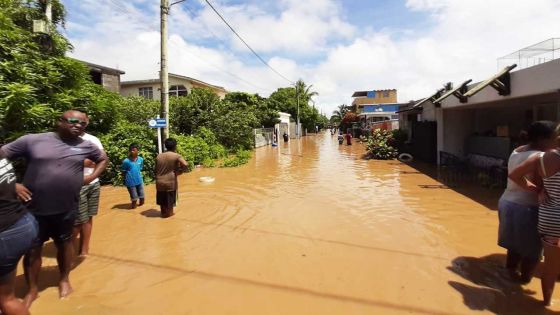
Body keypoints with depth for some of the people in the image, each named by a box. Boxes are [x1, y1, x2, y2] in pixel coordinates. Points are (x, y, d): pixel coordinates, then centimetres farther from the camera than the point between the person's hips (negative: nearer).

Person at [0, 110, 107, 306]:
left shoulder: (86, 146, 0)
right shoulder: (32, 140, -6)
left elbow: (103, 159, 16)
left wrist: (92, 177, 0)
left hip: (67, 208, 1)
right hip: (34, 208, -1)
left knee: (64, 243, 17)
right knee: (32, 248, 11)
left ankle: (64, 280, 38)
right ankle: (32, 289, 31)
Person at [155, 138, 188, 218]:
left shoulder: (159, 156, 5)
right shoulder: (176, 156, -10)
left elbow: (156, 169, 9)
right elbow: (185, 164, -25)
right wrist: (179, 171, -9)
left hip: (160, 182, 4)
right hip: (170, 182, -4)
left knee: (162, 199, 19)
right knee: (170, 199, 13)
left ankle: (163, 213, 33)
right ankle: (169, 213, 26)